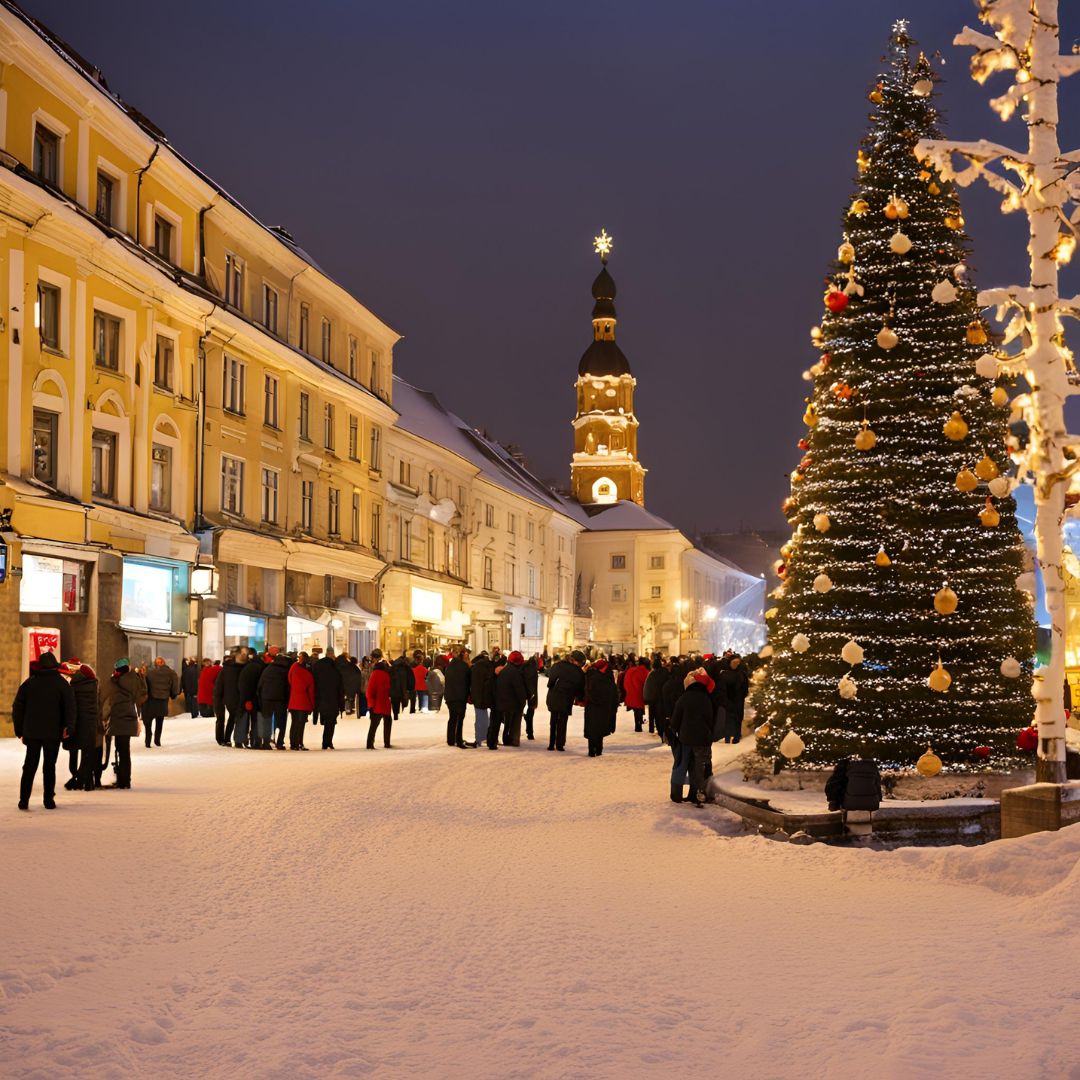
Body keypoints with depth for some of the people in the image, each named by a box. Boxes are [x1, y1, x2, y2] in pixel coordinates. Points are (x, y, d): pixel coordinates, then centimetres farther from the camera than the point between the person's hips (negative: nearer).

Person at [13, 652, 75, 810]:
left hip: (31, 732, 2)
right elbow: (70, 706, -9)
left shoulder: (29, 683, 6)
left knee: (29, 766, 9)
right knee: (49, 766, 6)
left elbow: (17, 707, 7)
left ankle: (24, 800, 2)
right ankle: (49, 800, 5)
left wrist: (20, 730, 11)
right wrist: (69, 727, -9)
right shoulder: (61, 682, -1)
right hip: (53, 732, -2)